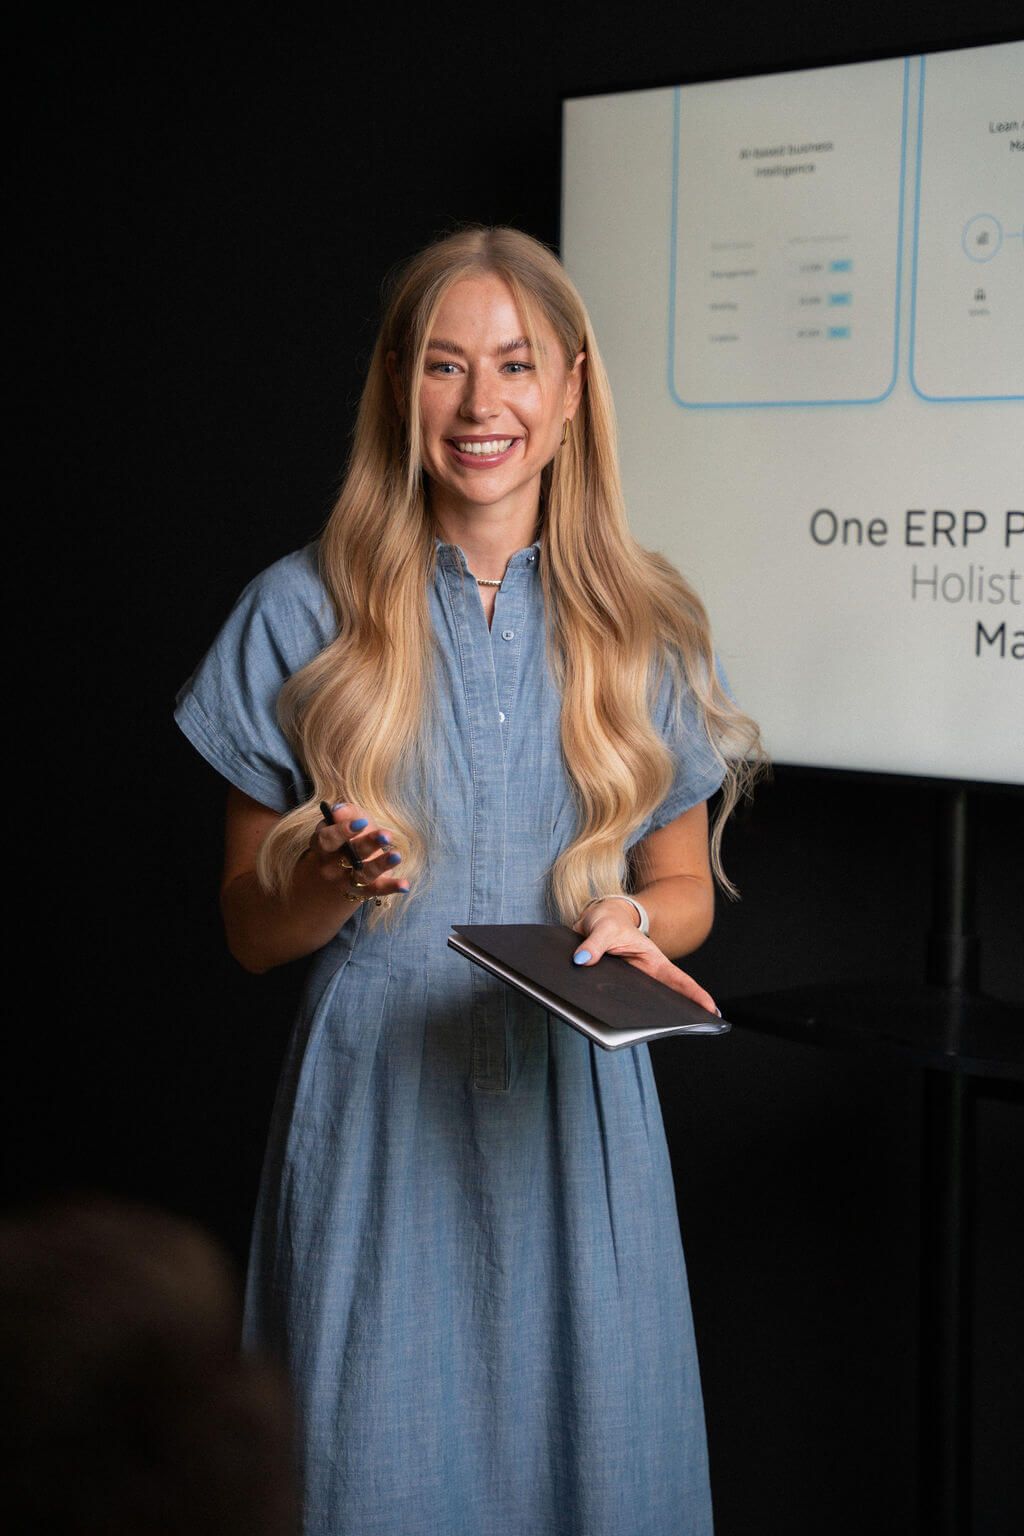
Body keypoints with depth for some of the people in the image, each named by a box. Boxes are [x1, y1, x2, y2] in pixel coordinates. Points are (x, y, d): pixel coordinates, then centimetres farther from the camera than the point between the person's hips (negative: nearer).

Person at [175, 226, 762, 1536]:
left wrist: (631, 922, -9)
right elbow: (248, 928, 4)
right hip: (375, 1102, -1)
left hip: (573, 1105, 2)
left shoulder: (644, 628, 5)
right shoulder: (304, 615, 1)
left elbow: (683, 887, 13)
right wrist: (332, 881, -17)